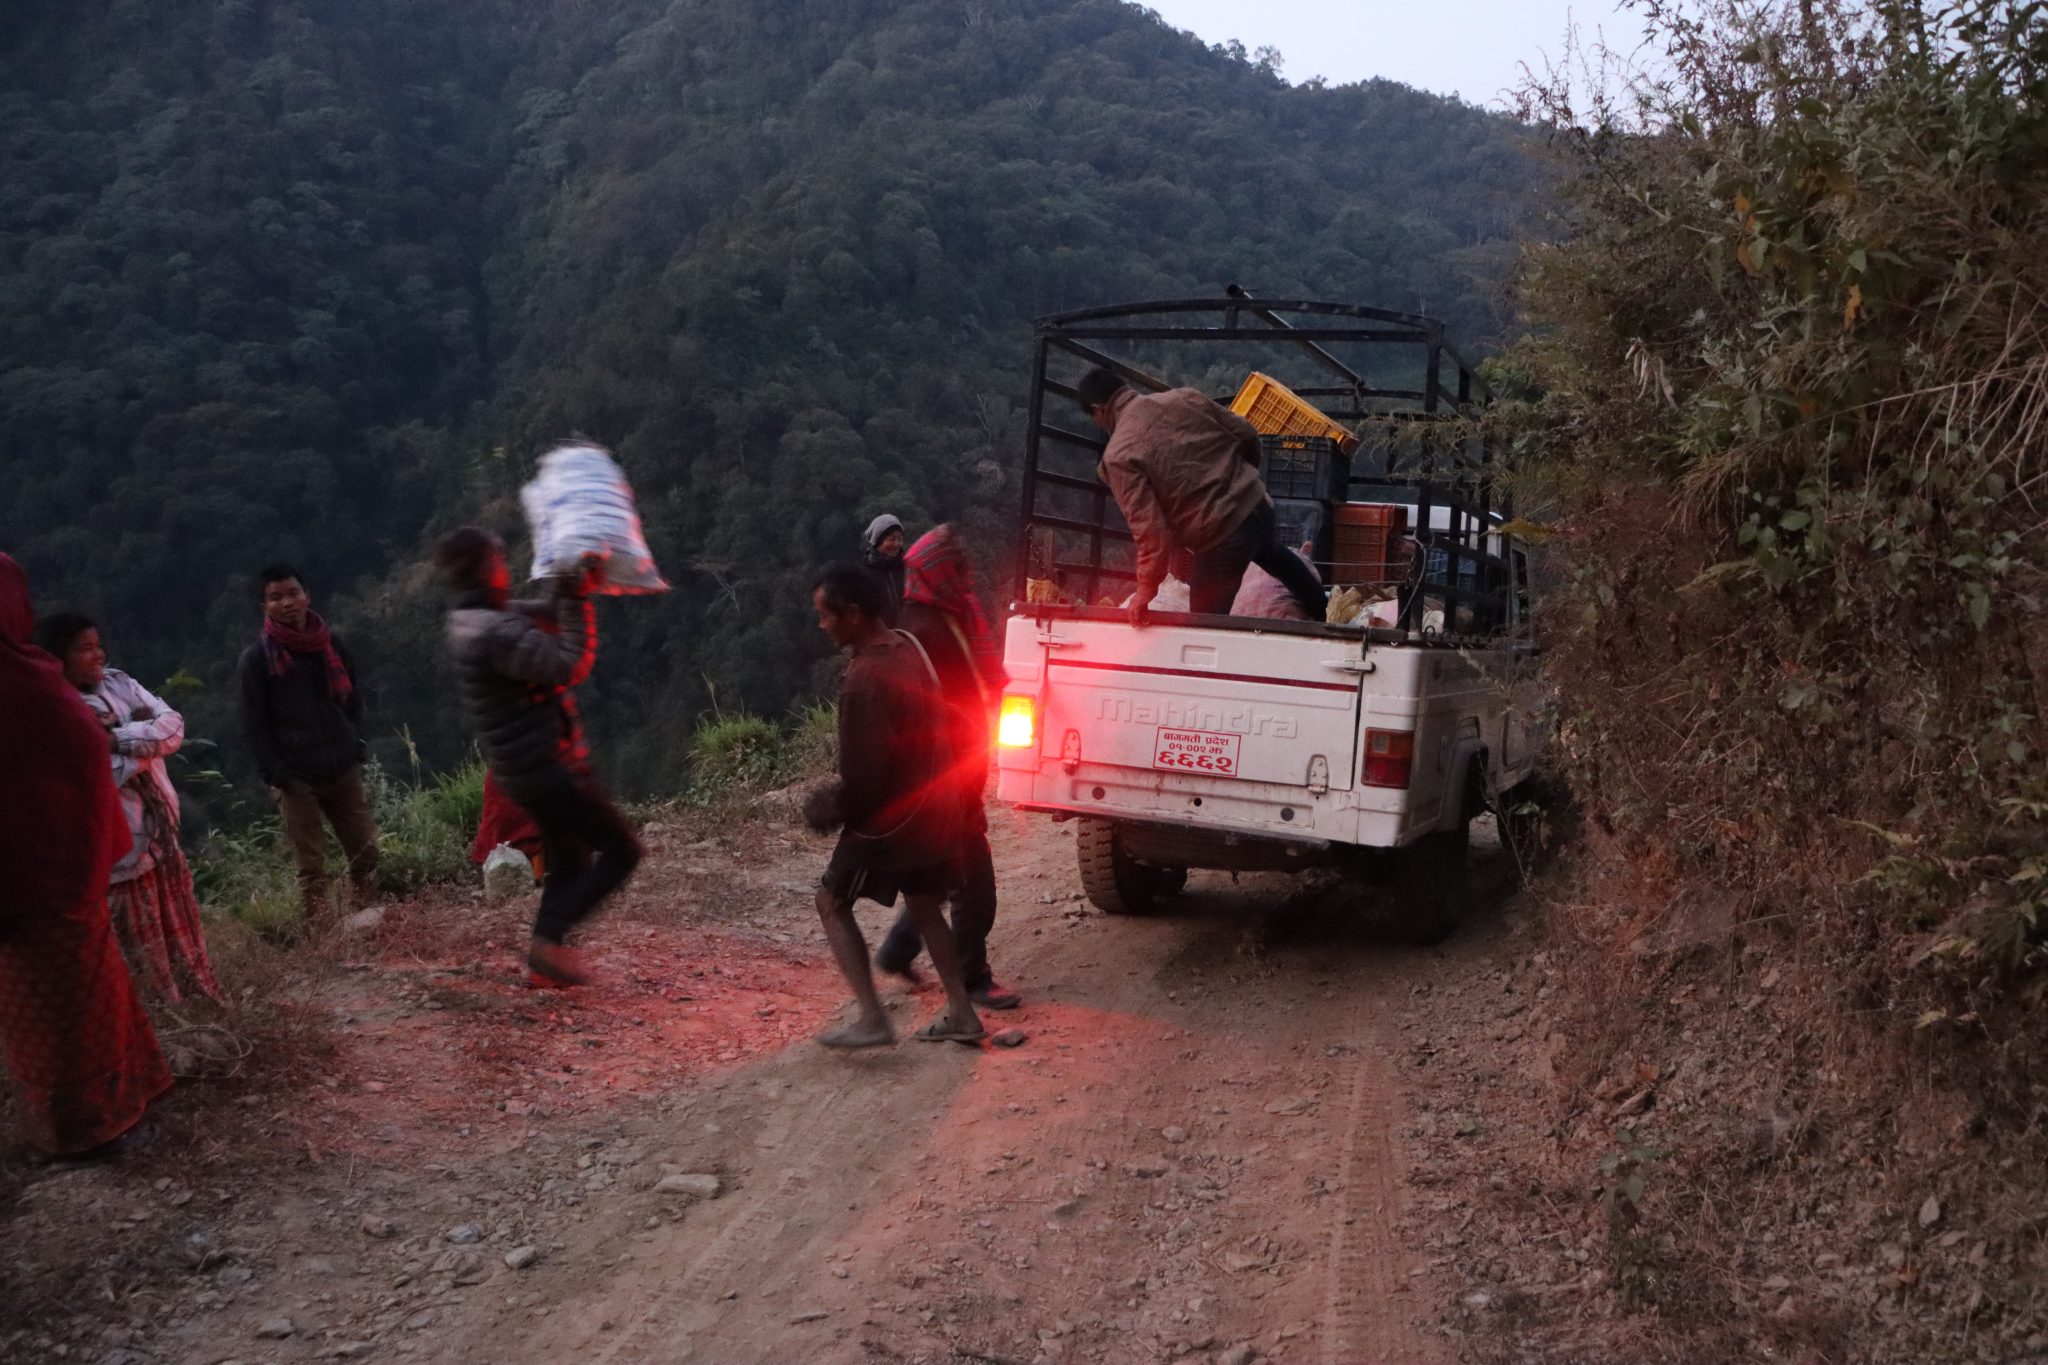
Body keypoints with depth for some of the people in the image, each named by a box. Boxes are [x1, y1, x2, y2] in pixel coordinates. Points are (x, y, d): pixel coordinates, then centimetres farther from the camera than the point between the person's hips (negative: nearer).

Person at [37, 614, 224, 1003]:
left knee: (183, 930, 18)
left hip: (160, 832, 6)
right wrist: (144, 740, -13)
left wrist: (118, 739, -16)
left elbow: (173, 725, -4)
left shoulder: (117, 683, 4)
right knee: (145, 946, 7)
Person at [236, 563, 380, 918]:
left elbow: (353, 697, 17)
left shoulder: (331, 643, 6)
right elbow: (253, 726, -5)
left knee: (366, 852, 5)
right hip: (296, 778, -4)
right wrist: (276, 775, -11)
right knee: (311, 868, 0)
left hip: (343, 770, 4)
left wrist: (355, 746, 6)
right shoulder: (256, 658, -5)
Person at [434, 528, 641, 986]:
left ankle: (544, 962, 21)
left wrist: (570, 591, 0)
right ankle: (551, 938, -6)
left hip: (522, 770, 10)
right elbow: (569, 665, -24)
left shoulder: (468, 621, 9)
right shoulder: (496, 633, -23)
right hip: (549, 768, -10)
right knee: (621, 849, -3)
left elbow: (542, 614, 17)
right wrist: (577, 601, -18)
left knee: (567, 862, 19)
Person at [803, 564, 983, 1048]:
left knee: (833, 903, 8)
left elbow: (863, 775, -25)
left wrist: (829, 809, -5)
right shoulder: (908, 648, 1)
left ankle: (870, 1018, 2)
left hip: (891, 817, -8)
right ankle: (961, 1013, 24)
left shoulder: (864, 681, -26)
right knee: (924, 905, 22)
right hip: (934, 805, 8)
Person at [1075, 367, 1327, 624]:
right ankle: (1322, 615, 61)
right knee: (1274, 555, 40)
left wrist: (1147, 587, -14)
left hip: (1219, 539, -7)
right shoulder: (1183, 397, 2)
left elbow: (1148, 526, -20)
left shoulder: (1119, 456, -14)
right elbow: (1247, 434, 7)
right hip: (1256, 503, 7)